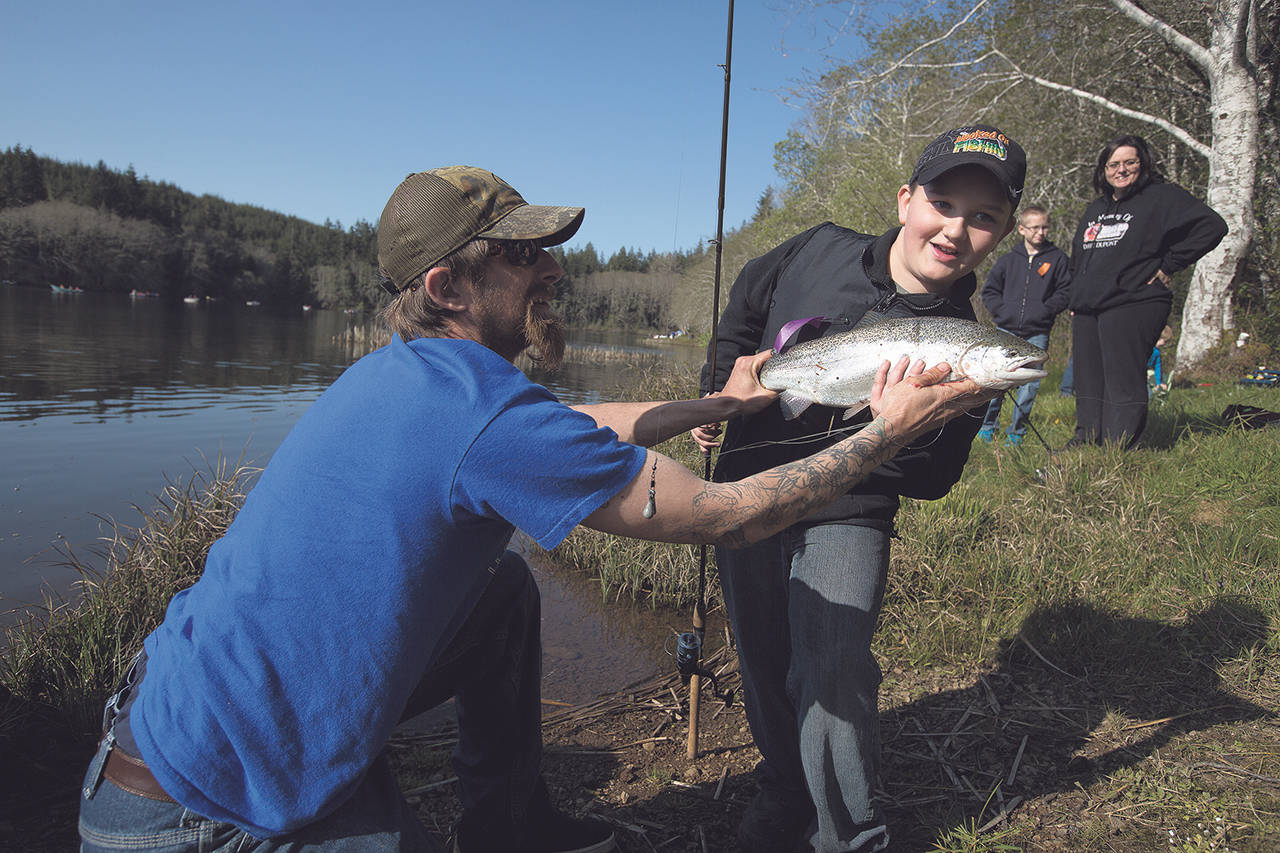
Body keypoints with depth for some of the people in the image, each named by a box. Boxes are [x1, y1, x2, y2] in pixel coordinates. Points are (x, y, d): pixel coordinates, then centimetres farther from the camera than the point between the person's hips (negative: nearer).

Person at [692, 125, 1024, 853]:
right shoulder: (822, 250, -6)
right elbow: (746, 304, 14)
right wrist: (720, 392, 9)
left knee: (834, 676, -14)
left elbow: (931, 479, -11)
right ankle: (786, 789, 39)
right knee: (763, 662, 14)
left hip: (845, 518, -3)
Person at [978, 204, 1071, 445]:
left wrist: (1044, 311, -10)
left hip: (1037, 334, -1)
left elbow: (1065, 292, 2)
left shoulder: (1058, 258, 5)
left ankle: (1016, 433, 12)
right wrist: (1002, 310, -1)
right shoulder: (1008, 259, 9)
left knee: (1029, 385, 0)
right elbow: (989, 290, 14)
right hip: (1006, 331, 1)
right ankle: (987, 428, 13)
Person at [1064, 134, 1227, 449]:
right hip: (1087, 311, 7)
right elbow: (1077, 257, 31)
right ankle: (1086, 440, 17)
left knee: (1124, 381, -9)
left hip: (1133, 306, -7)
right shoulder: (1096, 208, 22)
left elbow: (1212, 226, -10)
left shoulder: (1162, 196, 0)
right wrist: (1075, 298, 20)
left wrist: (1168, 266, -9)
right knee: (1087, 381, 9)